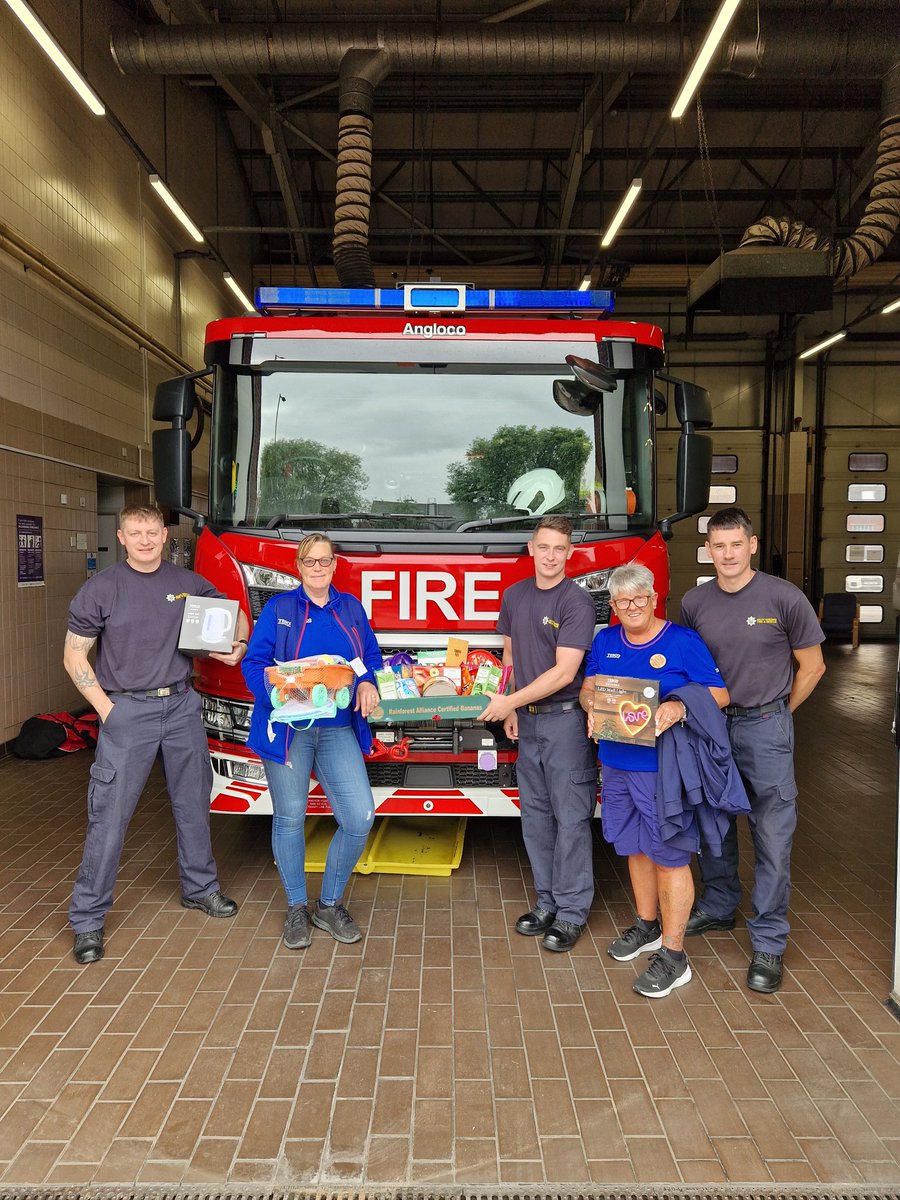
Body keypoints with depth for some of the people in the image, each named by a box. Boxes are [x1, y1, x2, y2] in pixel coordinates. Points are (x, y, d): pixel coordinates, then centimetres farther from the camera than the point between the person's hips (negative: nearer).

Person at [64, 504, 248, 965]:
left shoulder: (188, 582, 5)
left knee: (193, 803, 14)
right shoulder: (102, 588, -5)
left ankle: (199, 887, 33)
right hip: (127, 711, -3)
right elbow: (74, 655, -2)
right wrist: (106, 708, -9)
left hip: (182, 706, 4)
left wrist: (239, 645, -2)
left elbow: (233, 613, 19)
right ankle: (87, 919, 11)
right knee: (109, 815, -2)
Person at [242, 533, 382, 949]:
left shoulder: (351, 607, 12)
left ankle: (329, 905, 17)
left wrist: (368, 682, -8)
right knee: (290, 818, 8)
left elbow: (372, 657, 15)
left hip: (338, 729, 3)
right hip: (287, 728, -2)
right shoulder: (279, 608, 2)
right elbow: (253, 663, -4)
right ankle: (296, 908, 28)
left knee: (360, 817, -5)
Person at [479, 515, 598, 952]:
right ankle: (548, 901, 26)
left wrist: (511, 701, -16)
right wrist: (510, 711, 8)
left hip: (565, 719, -6)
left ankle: (572, 911, 12)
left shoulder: (576, 601, -13)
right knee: (535, 814, 13)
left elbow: (564, 672, -18)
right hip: (527, 721, 6)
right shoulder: (515, 596, 8)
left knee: (571, 816, 1)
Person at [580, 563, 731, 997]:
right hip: (617, 764, 6)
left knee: (669, 856, -1)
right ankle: (647, 926, 38)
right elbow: (588, 686, 11)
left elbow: (719, 694, -8)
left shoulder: (683, 641, -8)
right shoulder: (605, 641, 8)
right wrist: (592, 706, -13)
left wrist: (680, 707, -27)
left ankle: (673, 955, 12)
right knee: (635, 848, 18)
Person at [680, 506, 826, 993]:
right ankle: (719, 906, 35)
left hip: (765, 726, -3)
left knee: (772, 837, -1)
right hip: (709, 726, 4)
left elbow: (811, 666, 0)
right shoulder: (694, 602, 1)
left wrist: (777, 713, 5)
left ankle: (769, 943, 10)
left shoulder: (784, 598, -9)